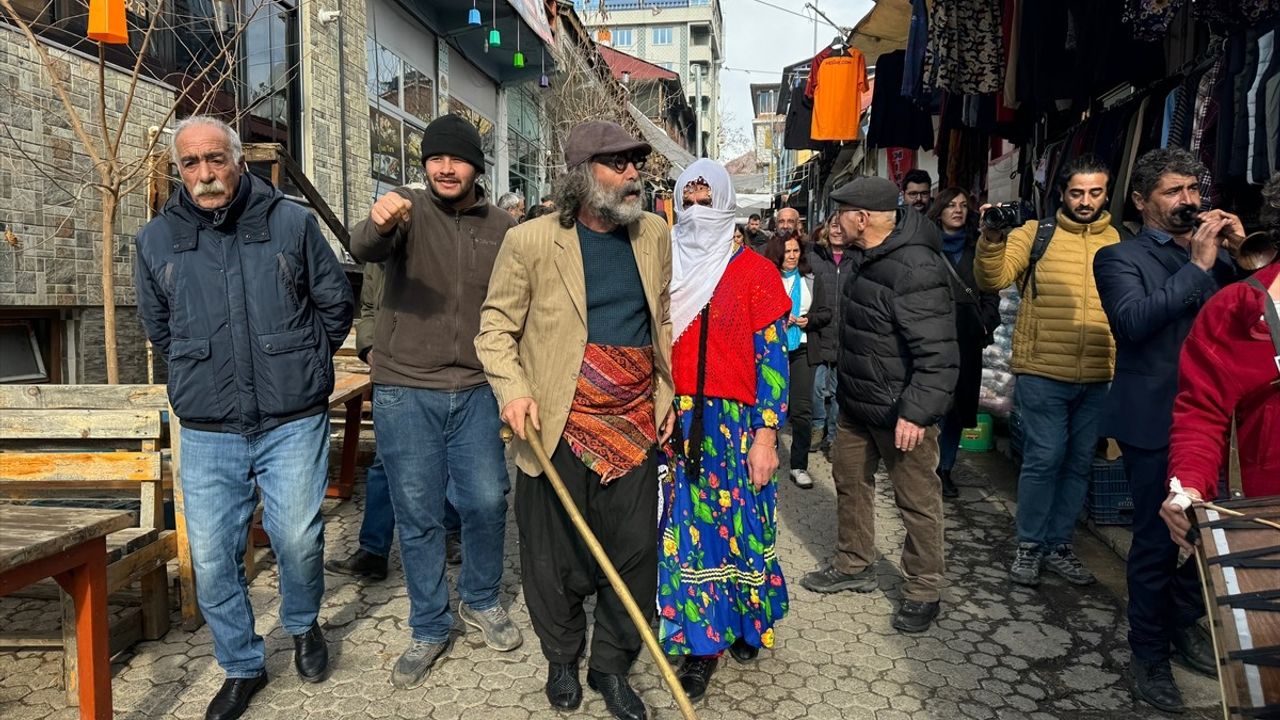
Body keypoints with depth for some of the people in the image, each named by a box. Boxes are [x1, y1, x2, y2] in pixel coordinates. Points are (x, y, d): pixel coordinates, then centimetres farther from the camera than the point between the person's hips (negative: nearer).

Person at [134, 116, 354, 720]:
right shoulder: (156, 241, 3)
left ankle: (303, 626, 35)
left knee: (298, 541, 2)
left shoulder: (291, 223, -2)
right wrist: (205, 371, 14)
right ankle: (242, 666, 29)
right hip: (207, 434, 2)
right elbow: (158, 328, 19)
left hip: (293, 425, -2)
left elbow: (336, 303, 8)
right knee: (212, 560, 6)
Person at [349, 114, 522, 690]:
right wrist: (376, 223, -47)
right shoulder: (409, 211, -4)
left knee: (487, 502, 7)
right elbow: (363, 250, -24)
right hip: (405, 391, -2)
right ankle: (429, 629, 24)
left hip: (474, 391, 2)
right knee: (418, 515, 7)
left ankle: (481, 600, 34)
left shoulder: (502, 228, 5)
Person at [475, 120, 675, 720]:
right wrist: (513, 389, -16)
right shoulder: (532, 241, -7)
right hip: (559, 430, -3)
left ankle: (612, 667, 30)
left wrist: (665, 392, 13)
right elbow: (496, 327, -2)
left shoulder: (653, 234, 7)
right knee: (555, 558, 10)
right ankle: (562, 659, 36)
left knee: (635, 557, 8)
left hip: (635, 427, 4)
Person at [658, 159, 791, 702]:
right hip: (674, 424, 3)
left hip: (734, 425, -2)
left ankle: (744, 622, 32)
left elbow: (771, 358, -5)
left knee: (736, 523, 8)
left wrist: (766, 435, -10)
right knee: (685, 527, 6)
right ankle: (701, 642, 20)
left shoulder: (753, 272, -3)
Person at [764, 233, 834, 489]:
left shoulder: (813, 279, 7)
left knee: (802, 410, -2)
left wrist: (808, 320, -11)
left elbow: (827, 312, 7)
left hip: (803, 350, 1)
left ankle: (799, 466, 8)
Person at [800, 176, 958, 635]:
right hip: (858, 403, 10)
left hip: (901, 412, -10)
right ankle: (854, 566, 38)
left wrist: (916, 412, -29)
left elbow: (938, 352, -27)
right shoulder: (867, 257, 8)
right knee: (849, 479, 19)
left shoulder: (915, 269, -24)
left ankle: (923, 593, 20)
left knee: (917, 500, 4)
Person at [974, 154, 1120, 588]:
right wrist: (992, 240, -28)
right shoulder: (1036, 233, 0)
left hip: (1098, 378, 4)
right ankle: (1029, 546, 16)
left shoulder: (1119, 242, 7)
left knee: (1079, 463, 11)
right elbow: (992, 280, -11)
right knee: (1044, 459, -1)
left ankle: (1058, 546, 26)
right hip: (1043, 373, -3)